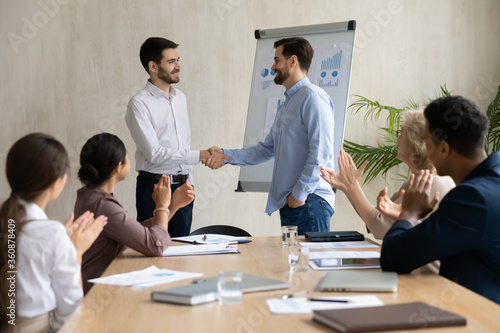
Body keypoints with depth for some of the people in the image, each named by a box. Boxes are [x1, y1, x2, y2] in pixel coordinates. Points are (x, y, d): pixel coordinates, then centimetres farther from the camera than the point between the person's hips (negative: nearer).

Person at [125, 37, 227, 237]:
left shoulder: (180, 98, 13)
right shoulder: (139, 103, -11)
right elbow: (154, 153, -18)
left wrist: (189, 182, 16)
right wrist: (200, 155, -20)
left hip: (182, 187, 7)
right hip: (154, 188, -6)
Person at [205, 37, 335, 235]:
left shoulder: (312, 97, -10)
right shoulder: (287, 104, 21)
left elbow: (321, 153, -18)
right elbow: (267, 149, 20)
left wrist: (300, 193, -16)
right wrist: (226, 155, 10)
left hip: (309, 200, -9)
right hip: (288, 202, 9)